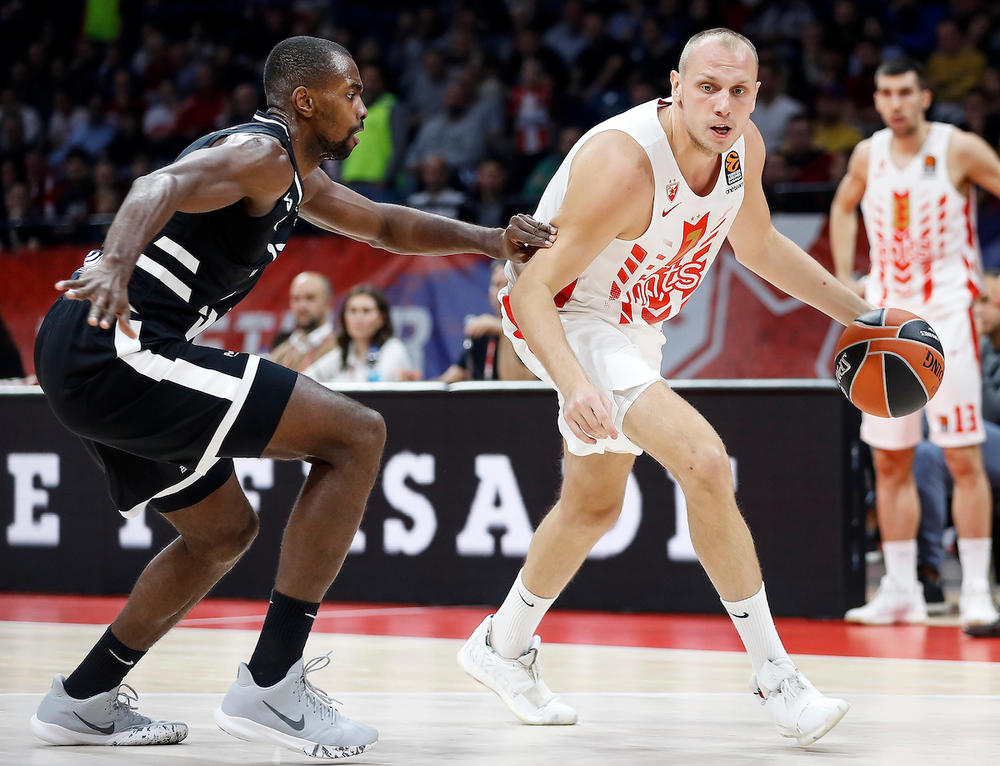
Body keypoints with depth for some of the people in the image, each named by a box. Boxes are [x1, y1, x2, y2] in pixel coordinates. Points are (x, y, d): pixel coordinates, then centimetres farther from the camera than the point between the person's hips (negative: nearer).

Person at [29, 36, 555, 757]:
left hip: (82, 362, 11)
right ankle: (271, 686, -13)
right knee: (357, 435, -12)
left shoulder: (296, 178, 23)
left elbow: (386, 225, 35)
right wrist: (116, 263, -48)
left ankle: (82, 700, 29)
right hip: (118, 346, -11)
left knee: (224, 532, 26)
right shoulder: (262, 153, -9)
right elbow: (159, 187, -28)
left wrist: (491, 240, 20)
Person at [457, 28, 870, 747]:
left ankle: (503, 647, 46)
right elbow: (530, 290, -32)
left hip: (635, 327, 9)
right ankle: (775, 677, -16)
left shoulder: (744, 146, -10)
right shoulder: (623, 166, -34)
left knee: (594, 506, 23)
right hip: (568, 321, -9)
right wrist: (576, 386, -47)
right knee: (704, 460, -25)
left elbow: (759, 246, 11)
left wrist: (860, 314, 10)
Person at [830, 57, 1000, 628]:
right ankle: (901, 591, 12)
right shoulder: (868, 155, 6)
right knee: (889, 461, 5)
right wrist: (843, 278, 14)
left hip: (946, 316, -5)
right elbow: (844, 206, 25)